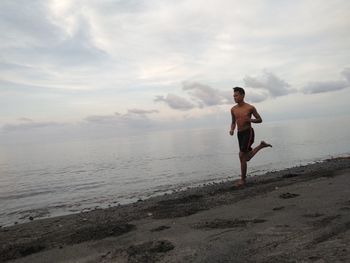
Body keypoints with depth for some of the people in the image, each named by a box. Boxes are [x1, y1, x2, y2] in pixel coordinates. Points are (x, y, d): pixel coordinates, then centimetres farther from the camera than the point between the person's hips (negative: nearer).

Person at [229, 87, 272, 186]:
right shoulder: (233, 109, 5)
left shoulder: (250, 108, -8)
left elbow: (260, 120, 1)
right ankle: (261, 145, 38)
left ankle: (243, 179, -1)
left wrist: (250, 120, -18)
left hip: (248, 133, -6)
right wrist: (232, 130, -5)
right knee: (247, 157, 15)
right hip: (240, 134, 6)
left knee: (242, 155, -14)